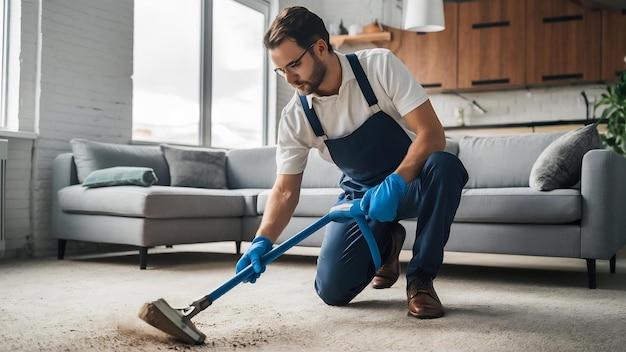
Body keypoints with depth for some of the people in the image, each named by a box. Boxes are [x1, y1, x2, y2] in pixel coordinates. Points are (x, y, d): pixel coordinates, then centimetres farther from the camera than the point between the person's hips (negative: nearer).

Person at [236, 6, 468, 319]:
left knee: (444, 166, -38)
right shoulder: (294, 117, -12)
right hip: (360, 194, 3)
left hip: (410, 182, -2)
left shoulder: (380, 66, -20)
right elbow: (285, 191, -9)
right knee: (332, 290, -13)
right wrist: (262, 240, -26)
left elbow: (432, 134, -25)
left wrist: (395, 183, -39)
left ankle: (420, 279, -17)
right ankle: (385, 242, 20)